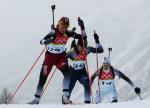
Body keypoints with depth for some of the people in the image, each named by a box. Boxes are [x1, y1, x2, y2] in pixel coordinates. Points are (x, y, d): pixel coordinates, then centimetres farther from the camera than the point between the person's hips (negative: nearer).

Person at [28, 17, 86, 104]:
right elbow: (41, 41, -25)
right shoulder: (53, 33, -19)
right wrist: (47, 41, -48)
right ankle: (37, 99, 17)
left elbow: (82, 37, -4)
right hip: (50, 56, -2)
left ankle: (65, 97, -21)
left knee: (67, 73, -23)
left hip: (61, 56, 3)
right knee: (43, 78, 1)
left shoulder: (68, 33, -8)